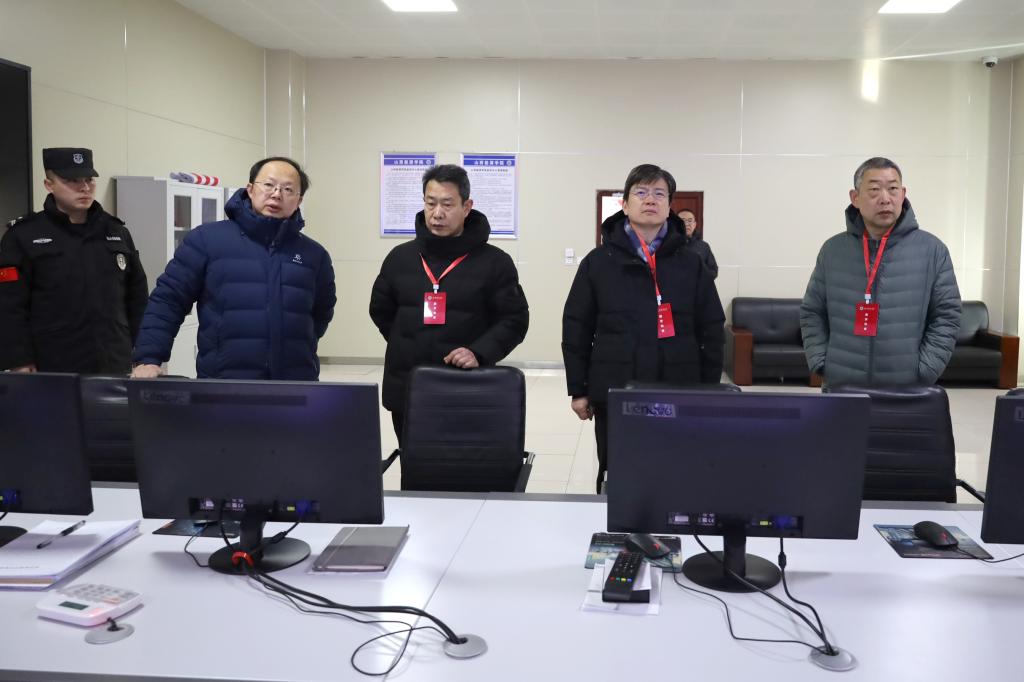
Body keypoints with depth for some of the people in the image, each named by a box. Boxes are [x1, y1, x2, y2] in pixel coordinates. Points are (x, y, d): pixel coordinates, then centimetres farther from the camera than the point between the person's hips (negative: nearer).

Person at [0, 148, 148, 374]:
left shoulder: (117, 232, 12)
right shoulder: (23, 236, -1)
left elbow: (138, 300, 14)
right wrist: (21, 365, -13)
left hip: (116, 369, 4)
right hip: (52, 374, -4)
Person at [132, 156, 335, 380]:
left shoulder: (314, 255, 10)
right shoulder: (207, 239, 0)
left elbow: (322, 313, 23)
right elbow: (167, 300, 0)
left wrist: (301, 348, 9)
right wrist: (148, 359, -9)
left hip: (296, 389, 3)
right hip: (221, 385, -2)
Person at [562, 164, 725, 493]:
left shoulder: (691, 263, 5)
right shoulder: (598, 262, 2)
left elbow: (712, 331, 7)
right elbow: (575, 328, 4)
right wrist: (578, 390, 2)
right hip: (613, 396, 0)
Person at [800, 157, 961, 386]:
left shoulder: (932, 250, 1)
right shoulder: (833, 250, 5)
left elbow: (947, 317, 1)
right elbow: (812, 314, 10)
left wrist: (922, 373, -7)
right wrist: (821, 365, -2)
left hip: (907, 392, -1)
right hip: (841, 389, 1)